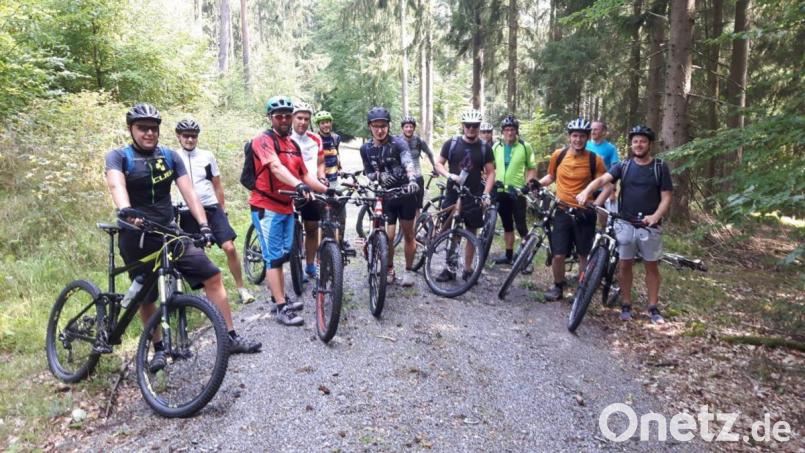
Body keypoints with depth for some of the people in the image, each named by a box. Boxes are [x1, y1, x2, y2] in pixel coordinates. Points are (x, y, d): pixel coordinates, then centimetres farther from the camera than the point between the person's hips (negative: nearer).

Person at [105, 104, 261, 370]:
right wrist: (124, 210, -48)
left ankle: (231, 338, 2)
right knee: (146, 298, 7)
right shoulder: (118, 157, -5)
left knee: (212, 277, -5)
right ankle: (159, 349, 28)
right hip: (137, 239, -3)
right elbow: (116, 185, -27)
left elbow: (188, 192, -5)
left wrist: (203, 224, -18)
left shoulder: (170, 156, 4)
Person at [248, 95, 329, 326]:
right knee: (274, 257, -5)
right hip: (268, 207, -8)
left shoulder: (293, 144, 13)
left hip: (287, 206, 8)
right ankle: (281, 308, -2)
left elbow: (305, 174, 12)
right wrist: (299, 185, -46)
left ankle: (280, 298, 29)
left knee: (282, 255, 16)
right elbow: (276, 167, -29)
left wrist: (327, 189, -1)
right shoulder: (264, 140, -12)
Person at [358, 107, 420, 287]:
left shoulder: (398, 143, -14)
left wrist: (412, 179, -53)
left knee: (408, 234, 8)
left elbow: (408, 163, -32)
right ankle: (389, 270, 18)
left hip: (405, 194, -2)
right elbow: (368, 173, 5)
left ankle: (408, 270, 25)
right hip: (385, 196, 2)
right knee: (387, 237, -4)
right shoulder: (366, 149, -2)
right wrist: (378, 176, -19)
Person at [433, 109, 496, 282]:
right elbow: (439, 163, 3)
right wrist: (449, 175, -16)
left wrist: (486, 194, -10)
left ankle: (467, 269, 16)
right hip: (453, 193, 0)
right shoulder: (451, 143, 0)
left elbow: (490, 173, 2)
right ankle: (449, 268, 12)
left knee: (471, 233, 6)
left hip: (474, 195, 1)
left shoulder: (485, 148, 1)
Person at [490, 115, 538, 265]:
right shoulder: (496, 147, 7)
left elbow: (532, 168, 2)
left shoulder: (525, 147, -3)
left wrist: (528, 182, -13)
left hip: (518, 192, -4)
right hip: (501, 192, 4)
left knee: (520, 225, -5)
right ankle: (509, 254, 22)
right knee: (507, 225, 13)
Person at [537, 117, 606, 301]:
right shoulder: (558, 155, -1)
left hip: (584, 213, -1)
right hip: (562, 211, 1)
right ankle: (558, 286, 22)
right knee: (558, 254, -1)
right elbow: (551, 176, 16)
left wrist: (594, 206, -15)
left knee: (584, 255, 10)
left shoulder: (595, 159, -6)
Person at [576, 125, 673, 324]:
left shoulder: (660, 167, 0)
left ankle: (653, 308, 17)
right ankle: (626, 305, 17)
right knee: (625, 264, 6)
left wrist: (656, 216, -21)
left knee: (651, 266, 7)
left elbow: (666, 197, -3)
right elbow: (602, 179, -12)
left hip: (650, 225, -1)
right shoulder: (623, 166, 3)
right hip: (625, 224, 1)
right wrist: (586, 191, -33)